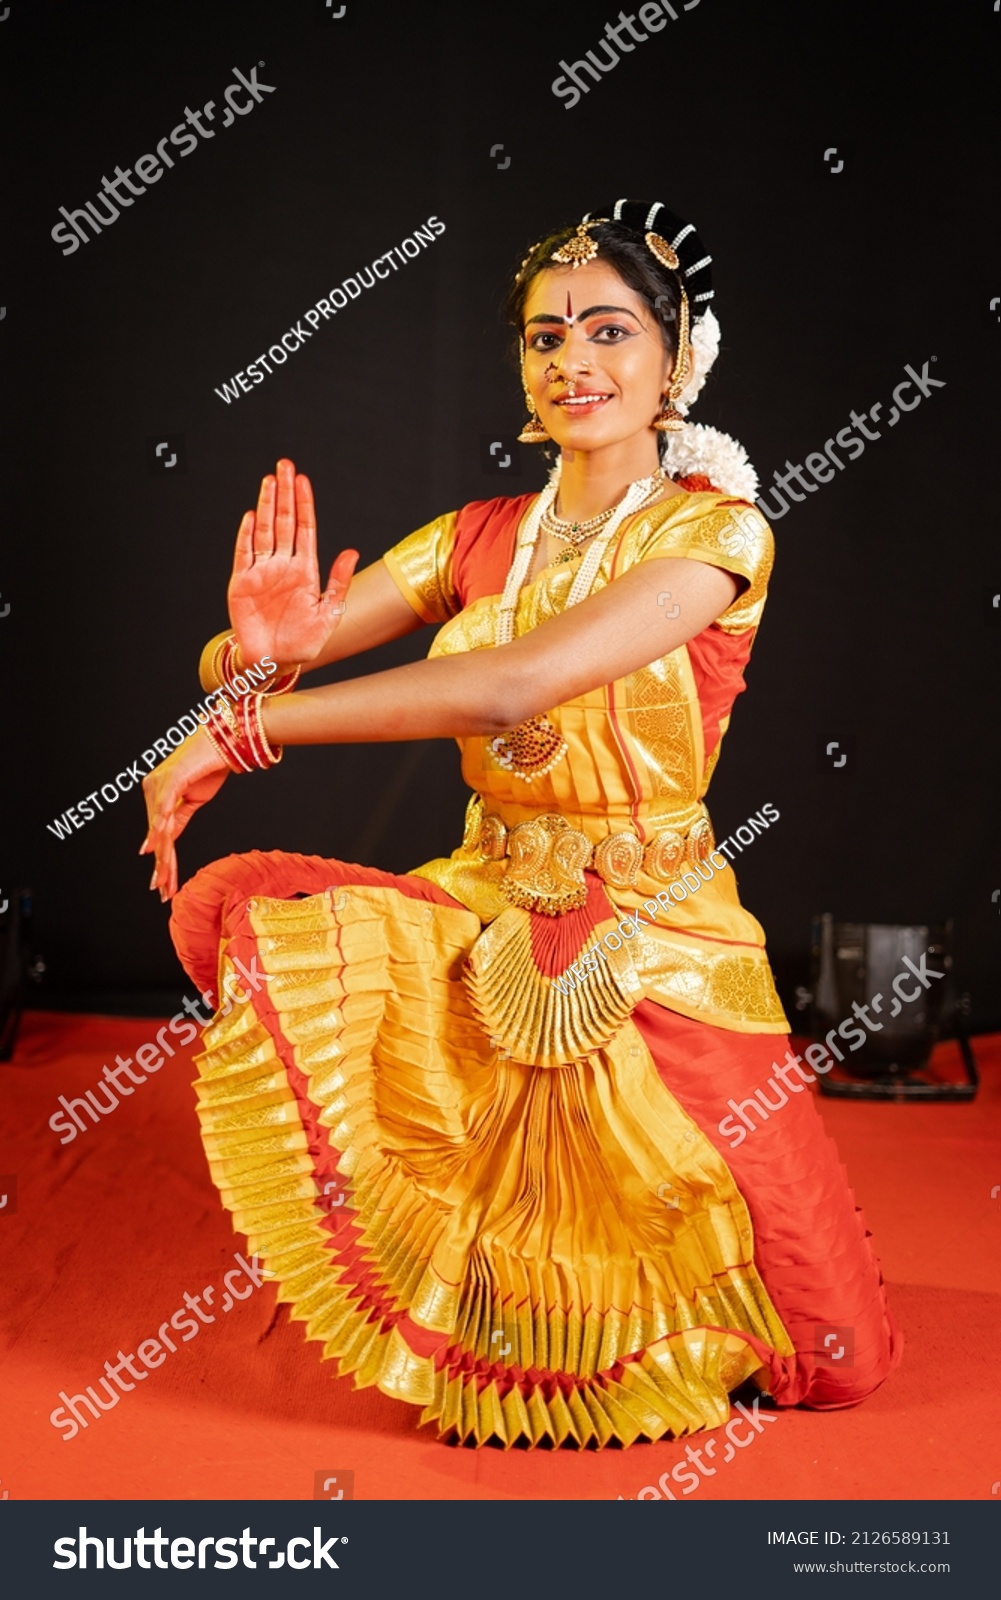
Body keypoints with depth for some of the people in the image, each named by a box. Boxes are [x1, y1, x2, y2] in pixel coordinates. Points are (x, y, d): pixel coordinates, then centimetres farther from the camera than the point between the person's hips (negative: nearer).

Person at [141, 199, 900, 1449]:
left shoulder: (717, 532, -12)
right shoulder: (478, 537, 1)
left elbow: (512, 684, -29)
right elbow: (233, 664, -5)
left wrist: (241, 729, -28)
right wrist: (264, 644, -30)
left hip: (656, 952, -3)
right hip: (485, 922, 4)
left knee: (832, 1361, -1)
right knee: (232, 907, -21)